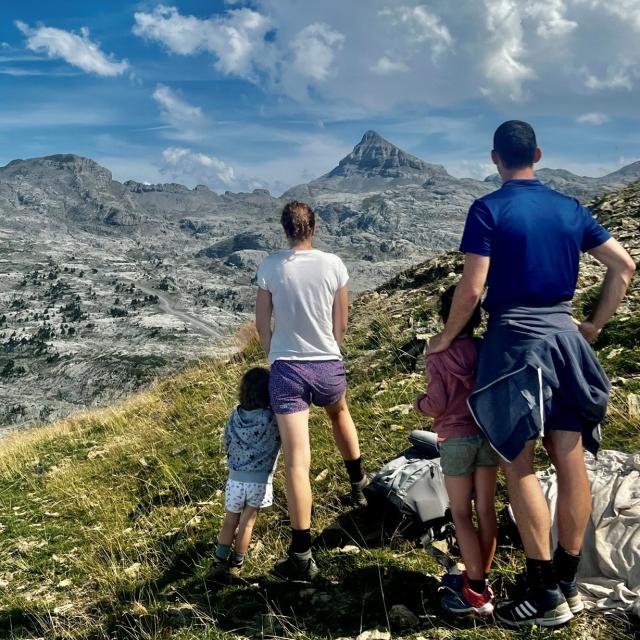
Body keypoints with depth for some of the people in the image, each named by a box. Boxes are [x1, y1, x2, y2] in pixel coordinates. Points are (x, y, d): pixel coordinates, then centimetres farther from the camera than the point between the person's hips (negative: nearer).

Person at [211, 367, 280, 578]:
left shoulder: (234, 416, -5)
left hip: (236, 479, 2)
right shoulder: (273, 419, -18)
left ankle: (220, 561, 21)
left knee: (230, 520, 19)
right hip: (261, 481, -2)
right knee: (247, 522, 13)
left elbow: (227, 444, 5)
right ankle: (236, 564, 24)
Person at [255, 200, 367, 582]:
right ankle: (358, 484, 52)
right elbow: (341, 326, 4)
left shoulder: (270, 267, -5)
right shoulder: (333, 265, -4)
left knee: (297, 463, -4)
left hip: (286, 368, -2)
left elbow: (262, 325, 3)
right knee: (340, 412, 36)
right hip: (328, 365, 2)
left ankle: (302, 556, 0)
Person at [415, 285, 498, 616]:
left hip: (456, 440, -4)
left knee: (461, 515, 5)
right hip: (489, 434, 4)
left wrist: (419, 402, 5)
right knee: (485, 510, 11)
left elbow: (437, 405, -14)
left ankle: (477, 593, 7)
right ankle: (479, 578, 23)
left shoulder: (438, 356, -13)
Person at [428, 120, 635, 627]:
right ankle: (568, 584, 21)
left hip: (515, 341, -6)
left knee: (518, 464, 0)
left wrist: (446, 338, 2)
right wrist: (594, 327, 17)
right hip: (565, 338, 6)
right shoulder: (570, 208, 11)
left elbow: (472, 289, -12)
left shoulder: (489, 210, -6)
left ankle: (546, 596, 5)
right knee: (570, 462, 8)